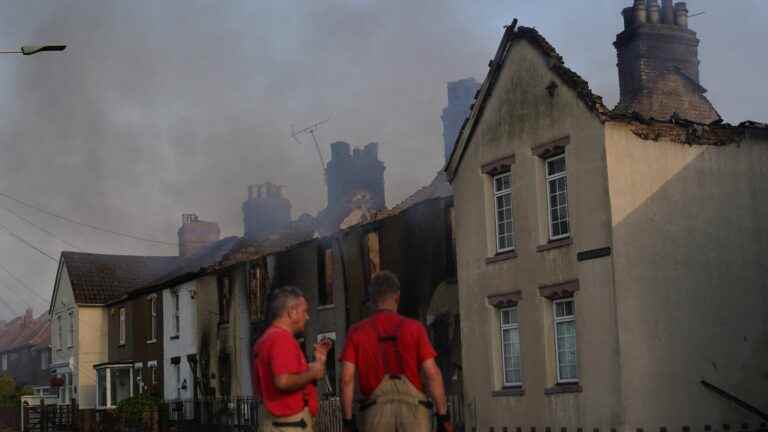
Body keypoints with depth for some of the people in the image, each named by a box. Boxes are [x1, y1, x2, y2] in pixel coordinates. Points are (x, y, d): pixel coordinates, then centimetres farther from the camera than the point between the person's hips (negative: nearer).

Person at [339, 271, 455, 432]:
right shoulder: (414, 328, 5)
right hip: (413, 407, -1)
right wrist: (443, 415, 1)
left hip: (376, 410, 1)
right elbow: (432, 374, -3)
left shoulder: (357, 332, 7)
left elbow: (347, 378, 0)